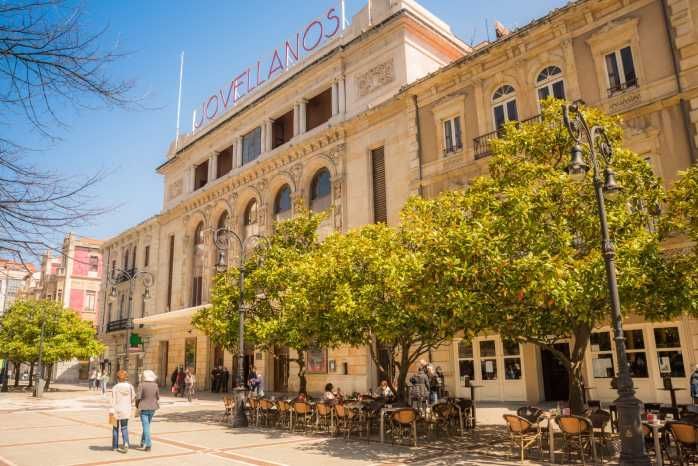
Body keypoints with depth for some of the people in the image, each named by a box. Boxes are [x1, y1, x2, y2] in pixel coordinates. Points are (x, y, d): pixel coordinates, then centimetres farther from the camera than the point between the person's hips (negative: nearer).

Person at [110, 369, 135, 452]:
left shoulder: (115, 387, -11)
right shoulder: (130, 386, -3)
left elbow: (113, 400, -13)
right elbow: (133, 398, 3)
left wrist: (111, 411, -10)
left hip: (117, 410, -2)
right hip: (126, 411, 2)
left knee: (115, 427, 16)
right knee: (124, 428, 10)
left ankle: (115, 446, 24)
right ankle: (126, 443, -12)